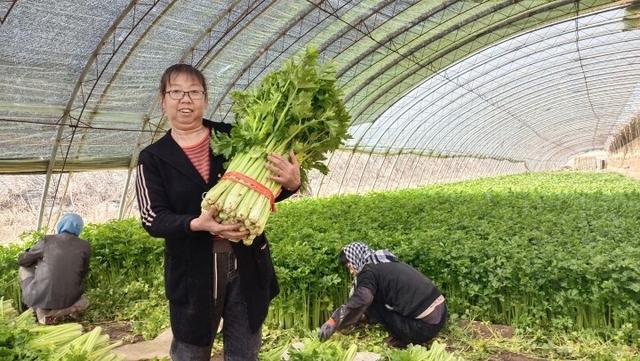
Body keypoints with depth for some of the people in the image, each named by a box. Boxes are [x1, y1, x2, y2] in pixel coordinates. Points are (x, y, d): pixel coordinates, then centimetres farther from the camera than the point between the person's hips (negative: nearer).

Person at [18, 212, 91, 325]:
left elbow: (22, 260, 13)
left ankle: (42, 311, 9)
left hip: (41, 297, -2)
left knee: (24, 268, 25)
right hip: (67, 299, 2)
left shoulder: (47, 240, -1)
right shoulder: (85, 246, 2)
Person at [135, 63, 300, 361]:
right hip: (193, 269, -1)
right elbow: (153, 219, -9)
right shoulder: (153, 158, -1)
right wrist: (197, 224, -28)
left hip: (247, 262, 1)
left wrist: (291, 183, -18)